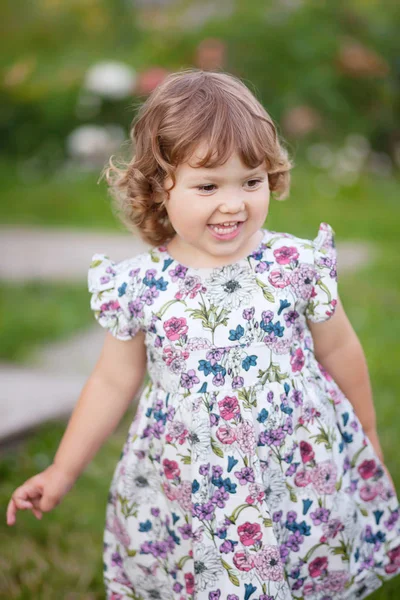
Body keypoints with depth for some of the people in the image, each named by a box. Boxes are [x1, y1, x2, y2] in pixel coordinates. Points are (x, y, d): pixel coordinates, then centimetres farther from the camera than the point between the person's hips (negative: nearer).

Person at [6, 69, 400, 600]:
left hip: (301, 479, 0)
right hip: (187, 496, 0)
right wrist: (63, 472, 10)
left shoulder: (296, 266, -9)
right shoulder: (138, 288, -8)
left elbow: (339, 351, 6)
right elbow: (113, 382, 5)